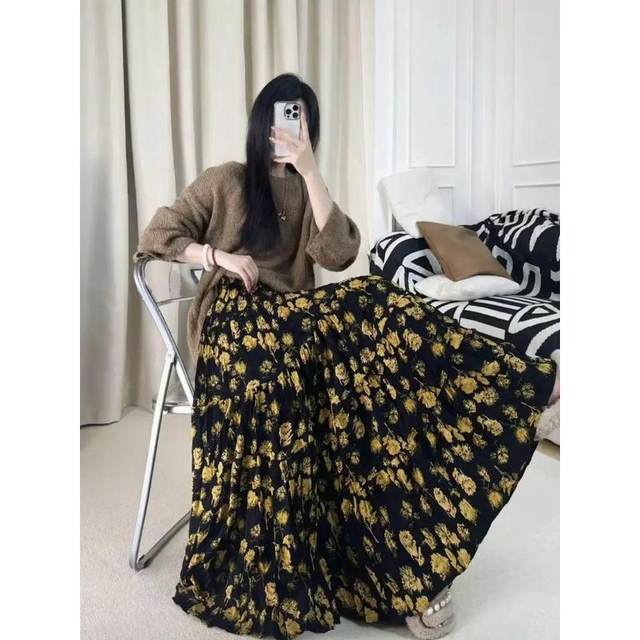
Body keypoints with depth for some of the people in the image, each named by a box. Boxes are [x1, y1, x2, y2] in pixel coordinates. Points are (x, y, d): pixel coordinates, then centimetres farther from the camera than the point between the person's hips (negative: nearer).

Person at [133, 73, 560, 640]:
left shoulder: (307, 192, 17)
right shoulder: (225, 181, 10)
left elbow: (338, 255, -4)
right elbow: (155, 237, 8)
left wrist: (309, 171, -9)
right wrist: (220, 257, -9)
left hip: (295, 319, 4)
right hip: (234, 318, -4)